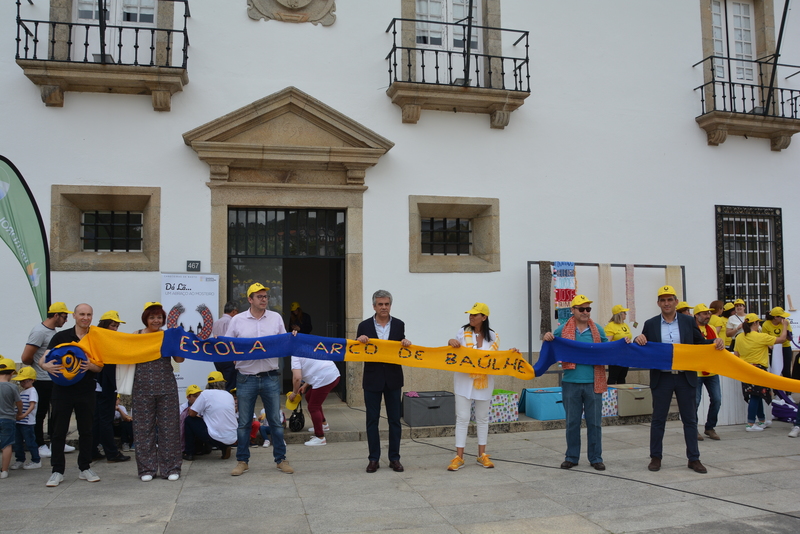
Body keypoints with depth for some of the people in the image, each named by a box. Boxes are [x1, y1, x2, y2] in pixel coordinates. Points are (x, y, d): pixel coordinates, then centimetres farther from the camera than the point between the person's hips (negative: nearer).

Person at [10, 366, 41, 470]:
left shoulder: (32, 391, -10)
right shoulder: (21, 392, 16)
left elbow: (32, 405, -21)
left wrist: (24, 415, -31)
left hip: (27, 422, -9)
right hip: (18, 421, 9)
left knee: (30, 442, -2)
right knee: (17, 442, 13)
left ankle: (36, 461, 7)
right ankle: (20, 460, 24)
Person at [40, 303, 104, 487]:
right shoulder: (61, 337, 1)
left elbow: (99, 367, 4)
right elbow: (43, 360, -4)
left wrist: (90, 366, -19)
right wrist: (47, 366, -27)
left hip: (86, 391, 1)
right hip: (62, 389, -1)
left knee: (86, 430, 7)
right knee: (59, 431, 2)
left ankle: (85, 468, 18)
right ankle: (57, 471, 11)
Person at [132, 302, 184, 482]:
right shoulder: (136, 336, 6)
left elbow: (179, 359, 2)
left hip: (167, 387, 0)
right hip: (143, 388, 0)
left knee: (169, 427, 3)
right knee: (144, 427, 5)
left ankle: (171, 468, 13)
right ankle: (147, 468, 16)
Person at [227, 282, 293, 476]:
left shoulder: (276, 318, 4)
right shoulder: (237, 320, 1)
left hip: (270, 377, 1)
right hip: (246, 378, -1)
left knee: (275, 420, 7)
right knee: (244, 422, 8)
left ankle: (281, 459, 18)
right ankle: (242, 460, 20)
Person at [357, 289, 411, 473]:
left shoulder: (399, 325, 2)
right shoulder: (364, 326, -2)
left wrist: (406, 344, -13)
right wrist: (359, 341, -18)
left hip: (393, 378, 1)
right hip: (372, 379, -1)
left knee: (394, 420, 7)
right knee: (372, 420, 6)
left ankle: (394, 458, 18)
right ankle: (374, 459, 16)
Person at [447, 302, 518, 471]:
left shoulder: (492, 336, 0)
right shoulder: (463, 332, -3)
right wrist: (451, 342, -14)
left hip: (484, 382, 2)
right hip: (464, 381, -1)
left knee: (482, 418, 10)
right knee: (462, 418, -3)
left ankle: (482, 455, 21)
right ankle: (459, 457, 2)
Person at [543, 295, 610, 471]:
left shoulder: (598, 330, 7)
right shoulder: (563, 330, 3)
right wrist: (547, 338, -9)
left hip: (593, 383, 1)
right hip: (571, 383, 0)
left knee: (594, 422, 6)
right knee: (572, 422, 9)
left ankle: (596, 458, 18)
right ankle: (571, 457, 20)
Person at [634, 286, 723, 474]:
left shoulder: (688, 322, 3)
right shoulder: (650, 324, 2)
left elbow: (701, 343, 6)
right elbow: (643, 350, 5)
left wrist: (715, 343, -14)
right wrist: (638, 340, -17)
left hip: (686, 377, 1)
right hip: (661, 378, 0)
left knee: (690, 419, 7)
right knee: (658, 419, 7)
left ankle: (694, 459, 18)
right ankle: (655, 457, 18)